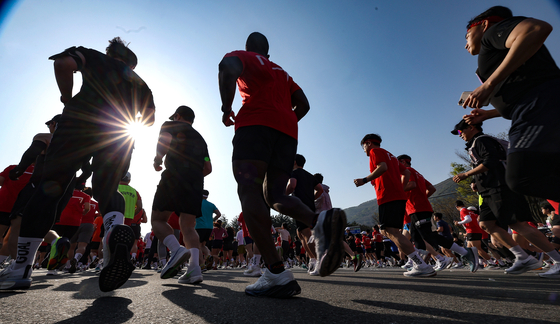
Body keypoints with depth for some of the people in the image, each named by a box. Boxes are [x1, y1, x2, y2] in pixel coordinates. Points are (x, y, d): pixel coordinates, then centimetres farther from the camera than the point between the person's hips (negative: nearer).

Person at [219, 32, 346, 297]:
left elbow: (229, 68, -7)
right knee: (274, 195, 5)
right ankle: (321, 222, -26)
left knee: (249, 192, -15)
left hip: (255, 124, -5)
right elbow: (303, 105, 24)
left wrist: (226, 109, 2)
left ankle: (277, 274, -29)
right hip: (287, 131, 6)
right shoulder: (282, 73, 35)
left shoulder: (241, 57, 19)